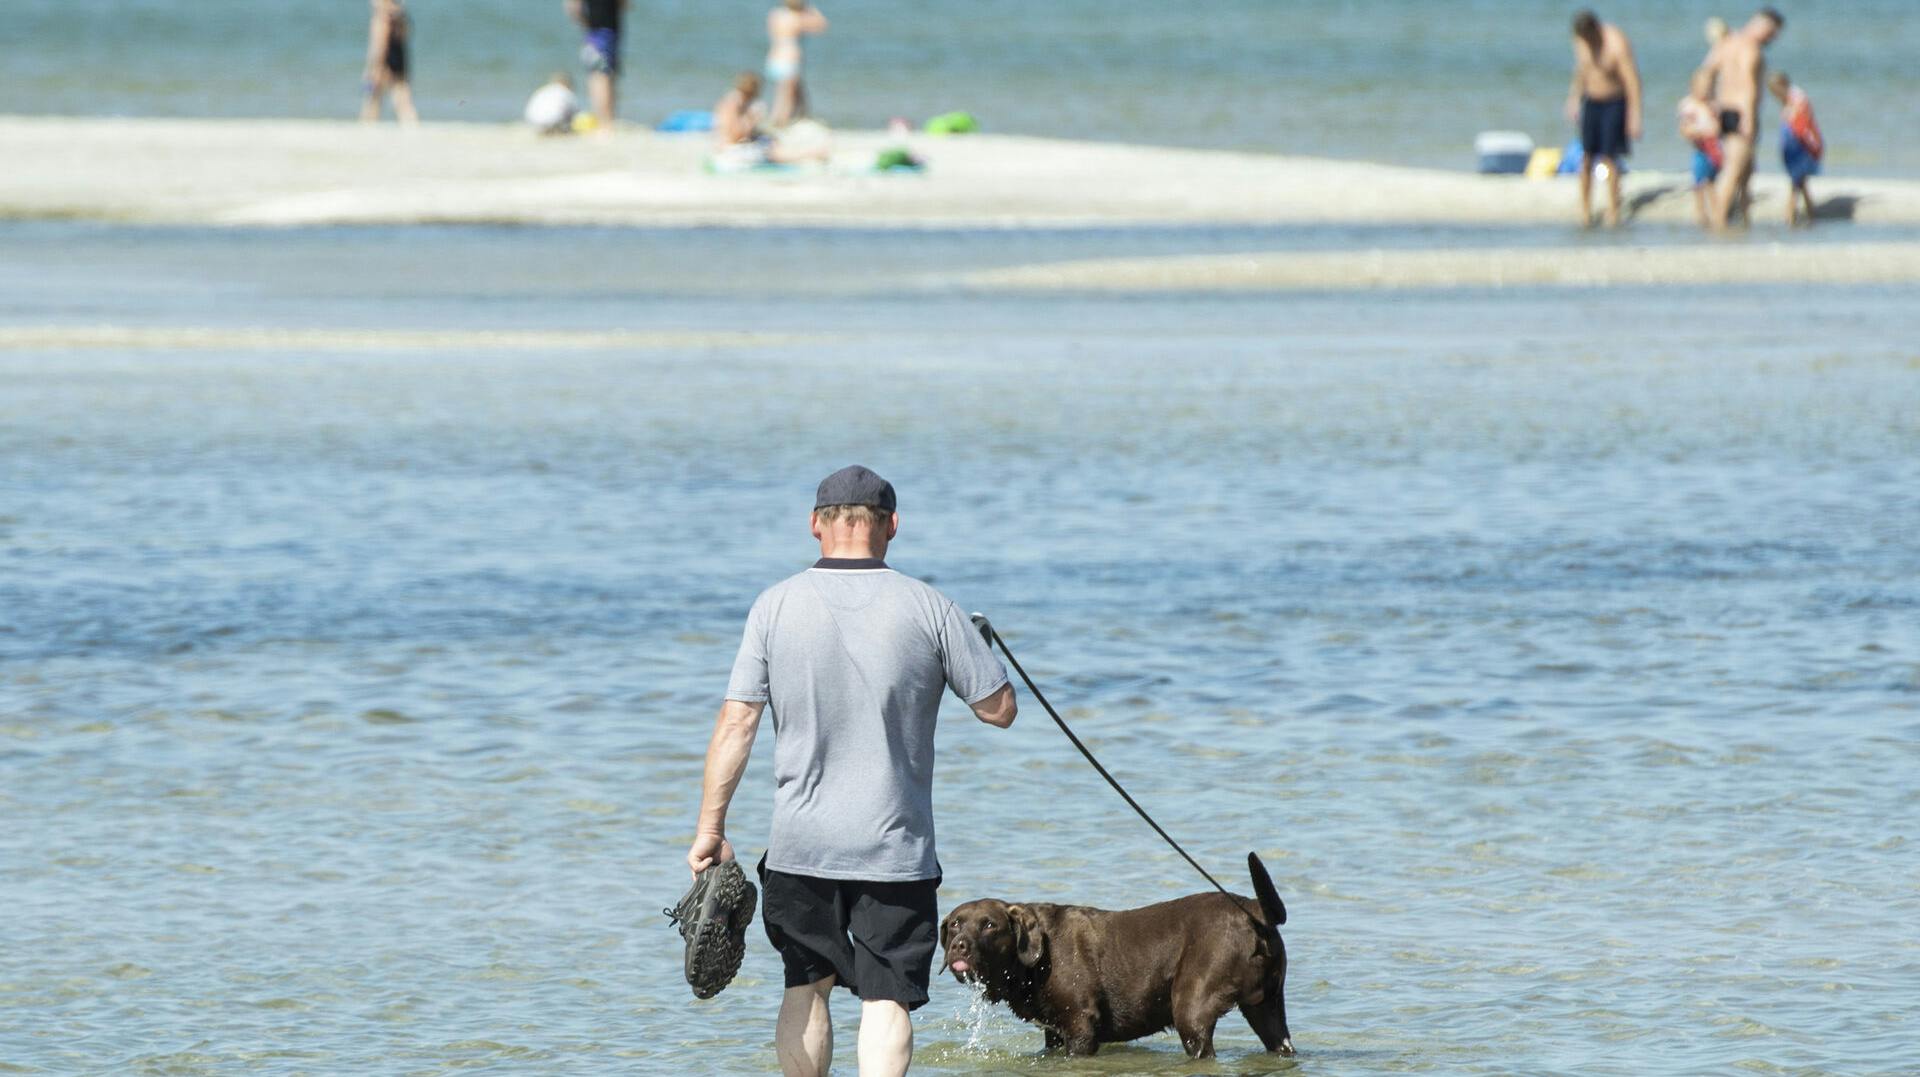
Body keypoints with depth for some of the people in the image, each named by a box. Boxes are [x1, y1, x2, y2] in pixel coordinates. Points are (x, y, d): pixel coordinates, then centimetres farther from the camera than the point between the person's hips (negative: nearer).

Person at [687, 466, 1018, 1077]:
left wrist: (710, 829, 0)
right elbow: (999, 708, -1)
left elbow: (736, 723, -5)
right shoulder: (928, 609, -6)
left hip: (800, 844, 2)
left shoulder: (776, 606, -3)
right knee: (887, 998, -1)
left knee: (807, 984, 20)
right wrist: (971, 655, 19)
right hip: (896, 848, -2)